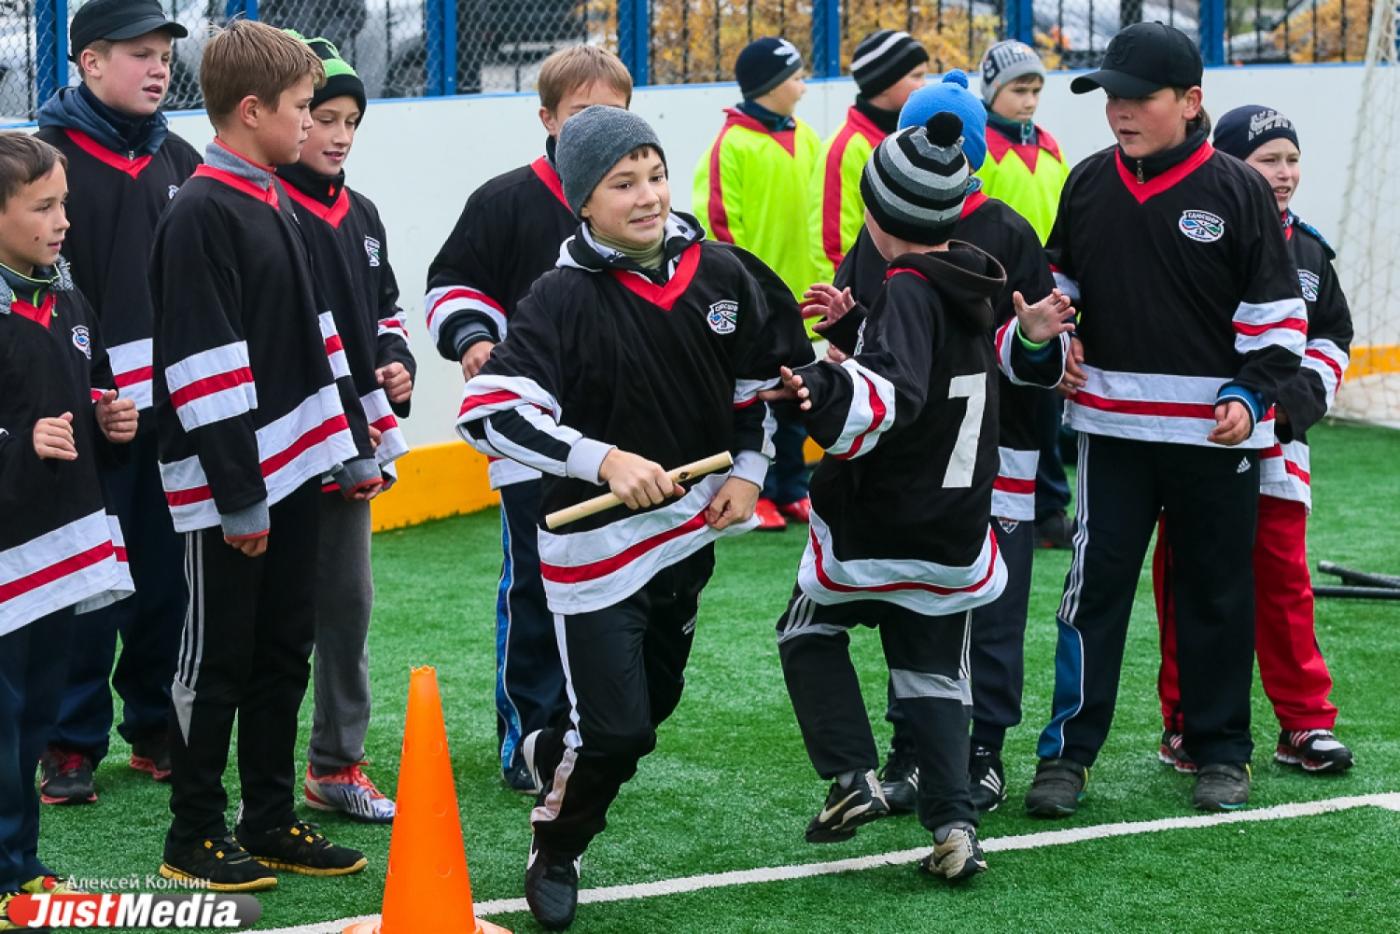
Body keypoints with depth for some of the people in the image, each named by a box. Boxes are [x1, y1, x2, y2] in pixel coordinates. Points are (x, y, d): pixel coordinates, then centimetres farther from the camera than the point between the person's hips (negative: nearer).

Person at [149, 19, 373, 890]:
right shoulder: (201, 215, -15)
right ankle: (195, 837, 12)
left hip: (294, 472, 9)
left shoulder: (278, 207, 13)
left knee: (284, 653, 13)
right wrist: (237, 495, -19)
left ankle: (271, 823, 23)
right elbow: (204, 366, -19)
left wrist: (353, 449, 18)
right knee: (217, 660, 1)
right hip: (228, 488, -8)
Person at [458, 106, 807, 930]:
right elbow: (488, 411, -28)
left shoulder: (720, 274, -5)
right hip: (597, 540, -6)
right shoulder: (565, 298, -20)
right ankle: (555, 856, 22)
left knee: (655, 703, 22)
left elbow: (763, 376, 12)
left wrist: (748, 469, 2)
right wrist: (603, 460, -35)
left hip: (692, 529, 6)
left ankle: (553, 752, 53)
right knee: (615, 732, -5)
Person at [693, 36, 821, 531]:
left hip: (795, 295, 6)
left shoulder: (804, 139, 9)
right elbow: (717, 221, -12)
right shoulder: (733, 143, -11)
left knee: (792, 399, 13)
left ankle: (791, 490, 21)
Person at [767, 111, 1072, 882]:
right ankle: (952, 825, -2)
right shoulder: (969, 290, 5)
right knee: (933, 673, 13)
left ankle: (853, 777, 3)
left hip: (873, 528, -7)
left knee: (808, 633, 17)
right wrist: (852, 330, 19)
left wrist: (820, 394, -48)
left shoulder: (907, 293, -20)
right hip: (954, 536, 7)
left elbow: (894, 396, -36)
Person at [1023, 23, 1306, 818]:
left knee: (1218, 593, 9)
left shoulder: (1238, 190, -6)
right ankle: (1068, 752, 6)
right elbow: (1059, 276, 20)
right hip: (1113, 425, 2)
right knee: (1096, 585, 0)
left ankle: (1222, 752, 20)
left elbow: (1276, 311, -3)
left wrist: (1251, 394, -14)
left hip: (1216, 430, -2)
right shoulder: (1088, 184, 4)